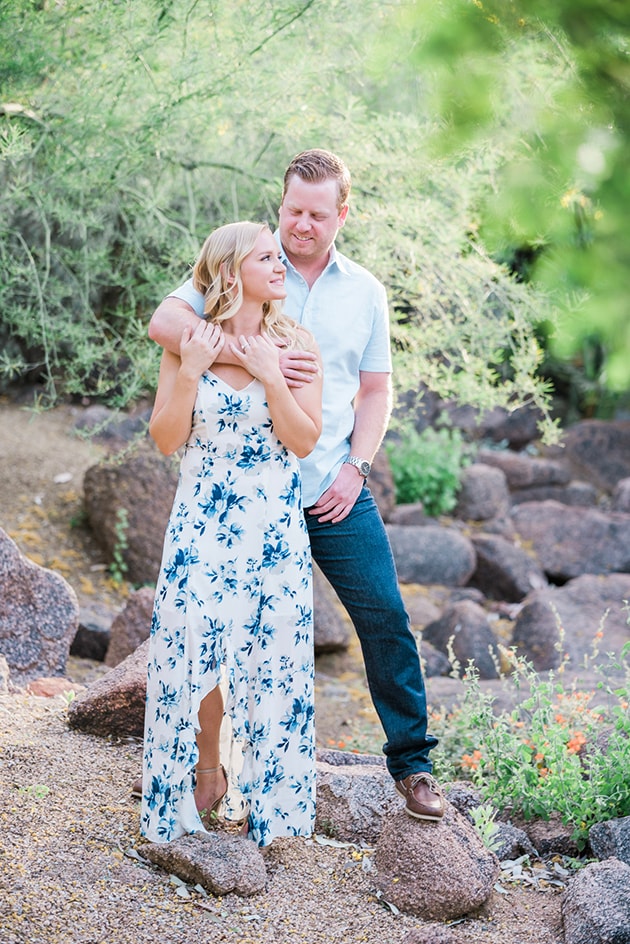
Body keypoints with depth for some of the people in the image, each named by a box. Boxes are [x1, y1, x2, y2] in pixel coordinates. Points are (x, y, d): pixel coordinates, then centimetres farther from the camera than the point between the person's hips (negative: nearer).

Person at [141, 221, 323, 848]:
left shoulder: (295, 343, 0)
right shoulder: (189, 341, -1)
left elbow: (305, 440, -6)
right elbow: (166, 439, -3)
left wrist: (270, 376, -16)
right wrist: (189, 372, -15)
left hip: (276, 530, 0)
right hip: (202, 525, 0)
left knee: (270, 660, 3)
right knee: (193, 654, 2)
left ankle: (267, 793, 19)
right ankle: (206, 773, 23)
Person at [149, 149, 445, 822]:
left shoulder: (364, 291, 9)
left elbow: (375, 390, 13)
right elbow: (164, 322, -16)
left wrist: (356, 467, -2)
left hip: (336, 494, 2)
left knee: (386, 619, -1)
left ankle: (411, 763, 14)